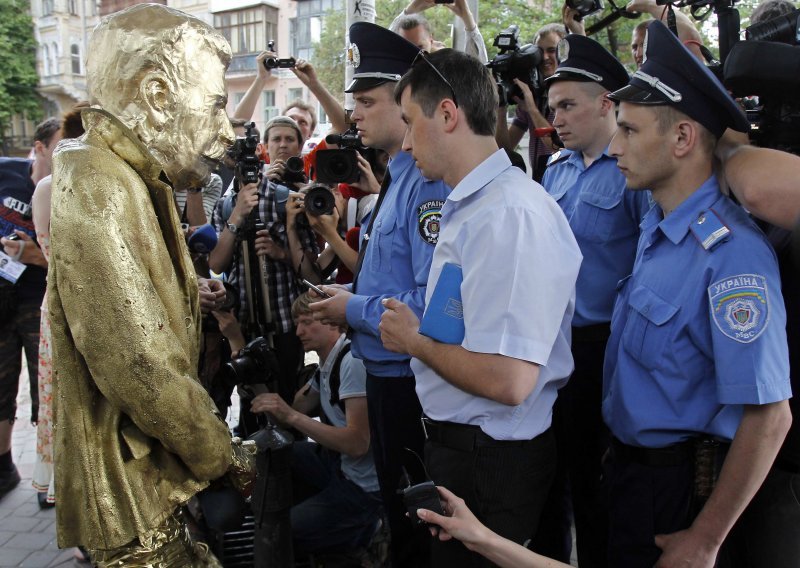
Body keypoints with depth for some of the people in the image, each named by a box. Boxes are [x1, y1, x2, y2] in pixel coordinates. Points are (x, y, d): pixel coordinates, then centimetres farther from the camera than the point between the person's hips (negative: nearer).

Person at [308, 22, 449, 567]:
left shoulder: (428, 182, -23)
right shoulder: (397, 178, 8)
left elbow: (432, 304, -29)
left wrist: (355, 309, -17)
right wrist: (346, 296, 4)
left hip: (409, 381, -9)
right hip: (384, 373, 10)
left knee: (419, 520, 11)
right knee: (396, 507, 26)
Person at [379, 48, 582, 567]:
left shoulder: (511, 214, -25)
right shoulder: (468, 206, 6)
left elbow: (508, 380, -30)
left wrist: (414, 341, -16)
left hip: (492, 464, -9)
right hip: (454, 445, 9)